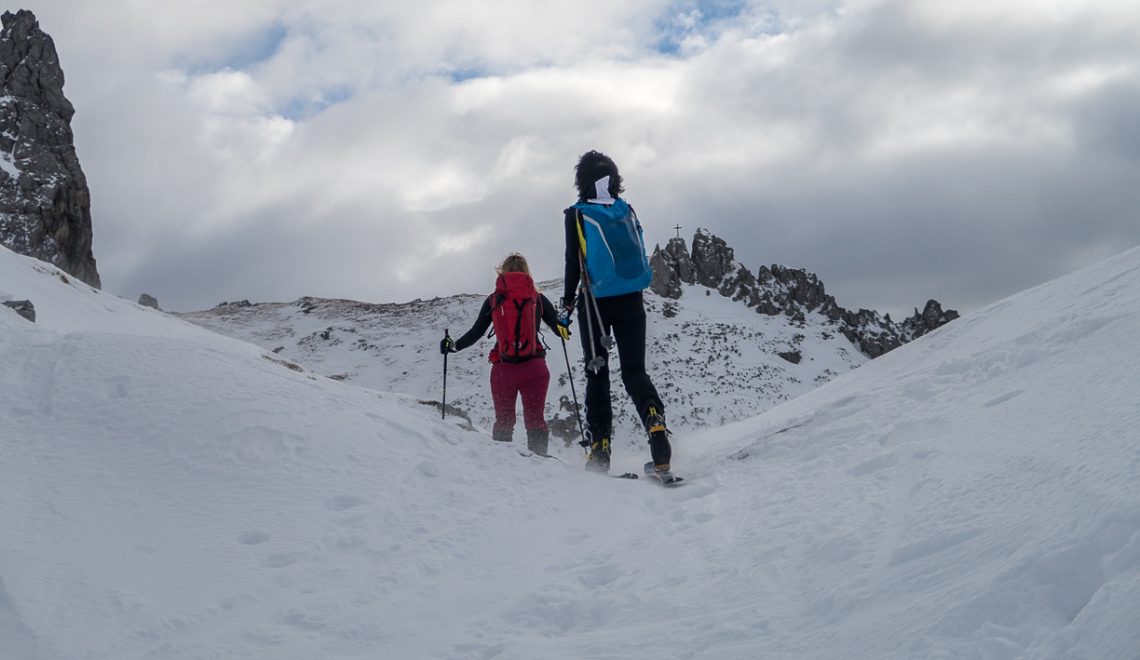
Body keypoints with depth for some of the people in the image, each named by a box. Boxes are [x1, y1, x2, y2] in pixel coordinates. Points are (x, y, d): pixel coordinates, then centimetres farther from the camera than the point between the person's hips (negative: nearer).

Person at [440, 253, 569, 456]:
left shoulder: (493, 300, 8)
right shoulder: (538, 299, 5)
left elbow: (475, 333, 8)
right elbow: (561, 329, 7)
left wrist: (453, 345, 19)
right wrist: (564, 330, 27)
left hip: (502, 369, 1)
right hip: (534, 368, -1)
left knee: (503, 421, 14)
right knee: (535, 419, 2)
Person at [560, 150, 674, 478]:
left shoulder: (577, 214, -3)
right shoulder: (628, 210, 8)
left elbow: (574, 262, -7)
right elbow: (640, 256, 12)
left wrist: (568, 303, 0)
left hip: (596, 302, -3)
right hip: (631, 301, 3)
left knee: (597, 374, 4)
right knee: (635, 371, 6)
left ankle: (599, 449, -2)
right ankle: (656, 424, -21)